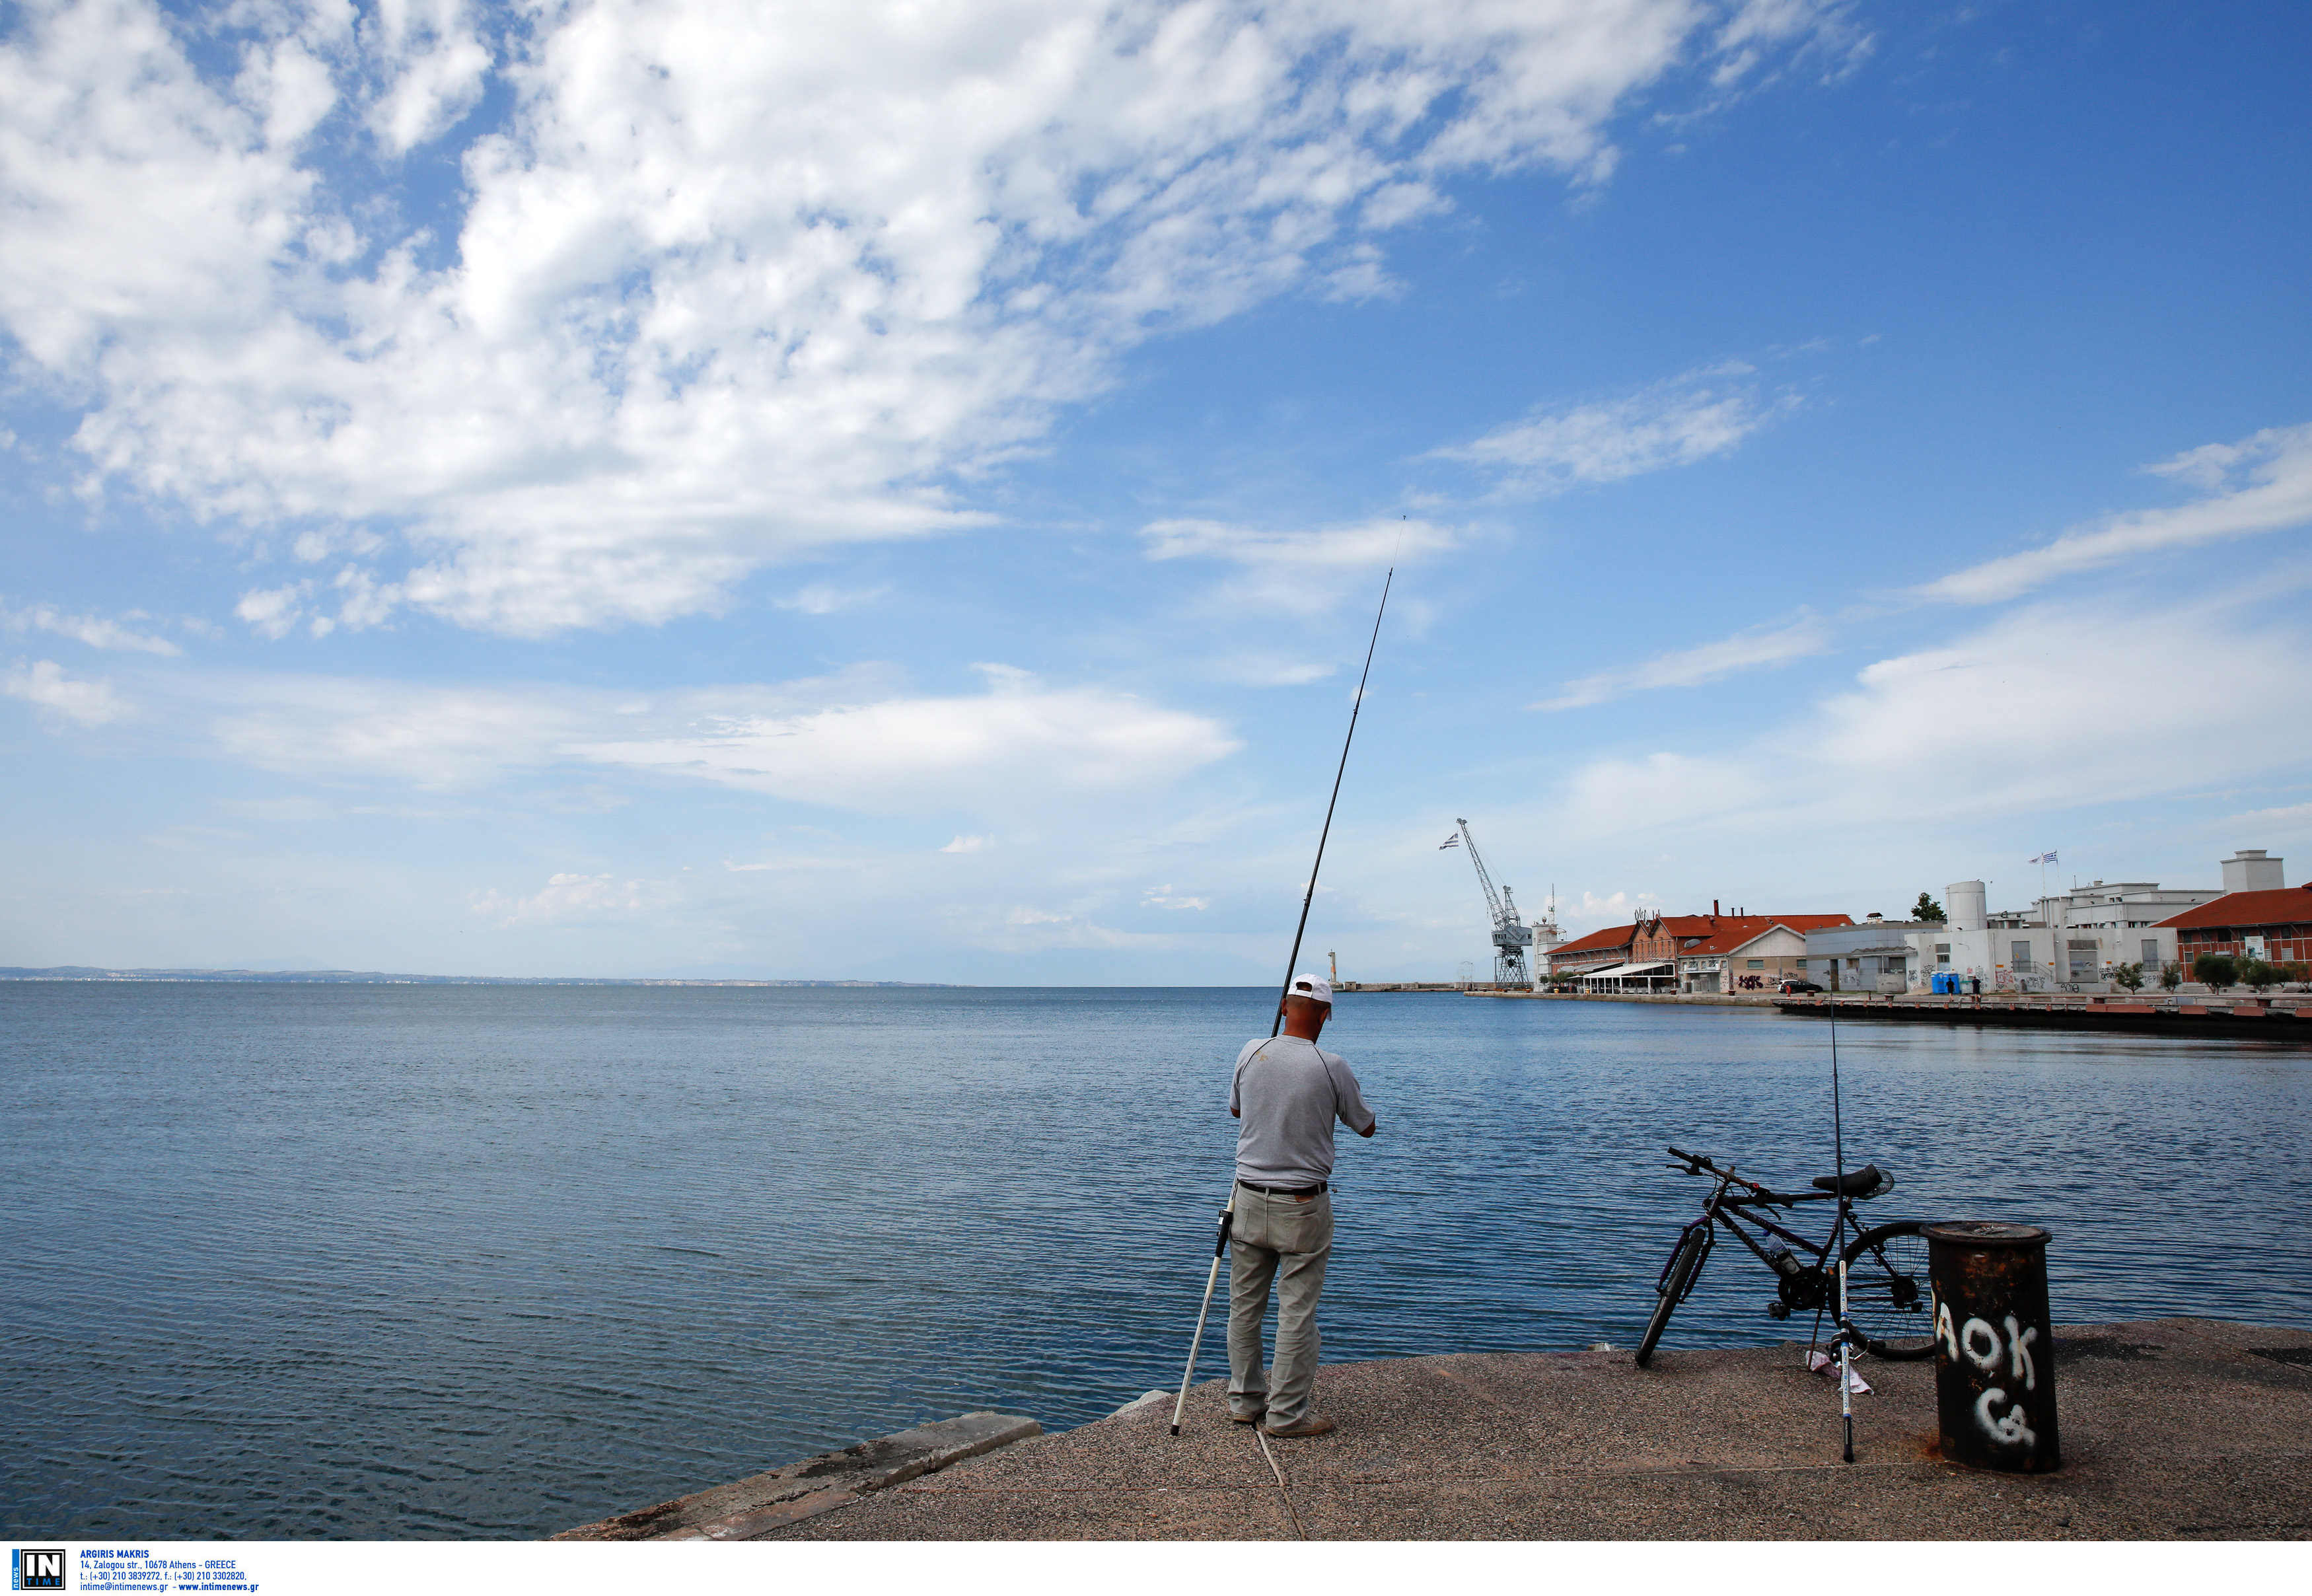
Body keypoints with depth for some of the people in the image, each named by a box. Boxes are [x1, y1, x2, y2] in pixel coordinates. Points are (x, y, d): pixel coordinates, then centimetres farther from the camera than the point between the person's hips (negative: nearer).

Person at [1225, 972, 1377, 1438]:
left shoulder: (1252, 1053, -5)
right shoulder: (1330, 1067, -14)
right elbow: (1367, 1126, 1)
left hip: (1250, 1198, 4)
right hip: (1303, 1207, -4)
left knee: (1244, 1306, 15)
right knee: (1297, 1312, 6)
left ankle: (1245, 1401, 27)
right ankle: (1287, 1413, 14)